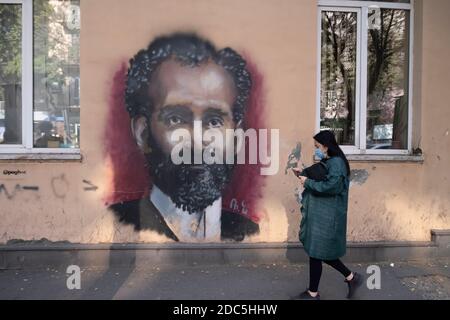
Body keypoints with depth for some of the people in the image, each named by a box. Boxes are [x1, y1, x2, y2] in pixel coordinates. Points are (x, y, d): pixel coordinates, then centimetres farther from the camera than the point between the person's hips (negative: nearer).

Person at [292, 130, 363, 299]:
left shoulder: (336, 163, -18)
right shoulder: (327, 162, 12)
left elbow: (332, 186, -29)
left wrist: (308, 182, -20)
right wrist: (304, 173, 8)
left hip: (327, 217, -10)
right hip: (321, 214, 10)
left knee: (315, 253, 2)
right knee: (321, 252, 18)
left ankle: (313, 293, 18)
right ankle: (351, 277, 31)